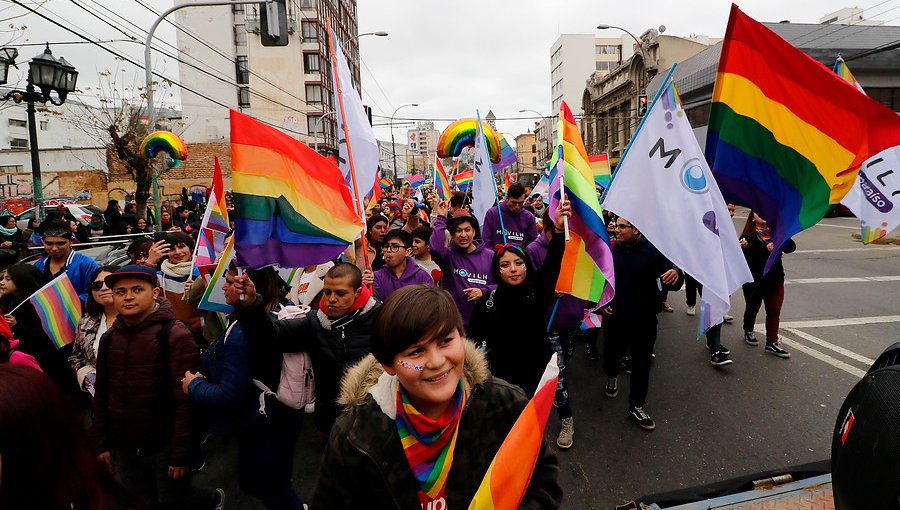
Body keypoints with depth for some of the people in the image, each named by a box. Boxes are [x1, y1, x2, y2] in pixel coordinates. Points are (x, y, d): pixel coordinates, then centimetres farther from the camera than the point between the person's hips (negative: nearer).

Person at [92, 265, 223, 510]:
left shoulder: (175, 335, -16)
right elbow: (101, 396, 11)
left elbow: (187, 399, -19)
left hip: (165, 446, -6)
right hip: (124, 448, 6)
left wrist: (181, 453, -19)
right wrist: (102, 443, 9)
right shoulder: (109, 338, 4)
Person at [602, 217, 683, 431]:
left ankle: (636, 405, 26)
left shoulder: (653, 250, -11)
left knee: (641, 363, 9)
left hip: (644, 318, -1)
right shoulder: (610, 250, -4)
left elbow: (671, 282, -13)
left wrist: (676, 275, -36)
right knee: (611, 352, 15)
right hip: (614, 315, 2)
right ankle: (611, 376, 51)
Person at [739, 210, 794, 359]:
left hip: (775, 279, 3)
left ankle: (772, 342, 9)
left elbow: (791, 247, -8)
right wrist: (766, 249, -31)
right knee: (752, 308, 14)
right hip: (754, 281, -3)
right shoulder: (748, 236, -7)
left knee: (774, 311, 2)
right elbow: (747, 255, -20)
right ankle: (748, 331, 38)